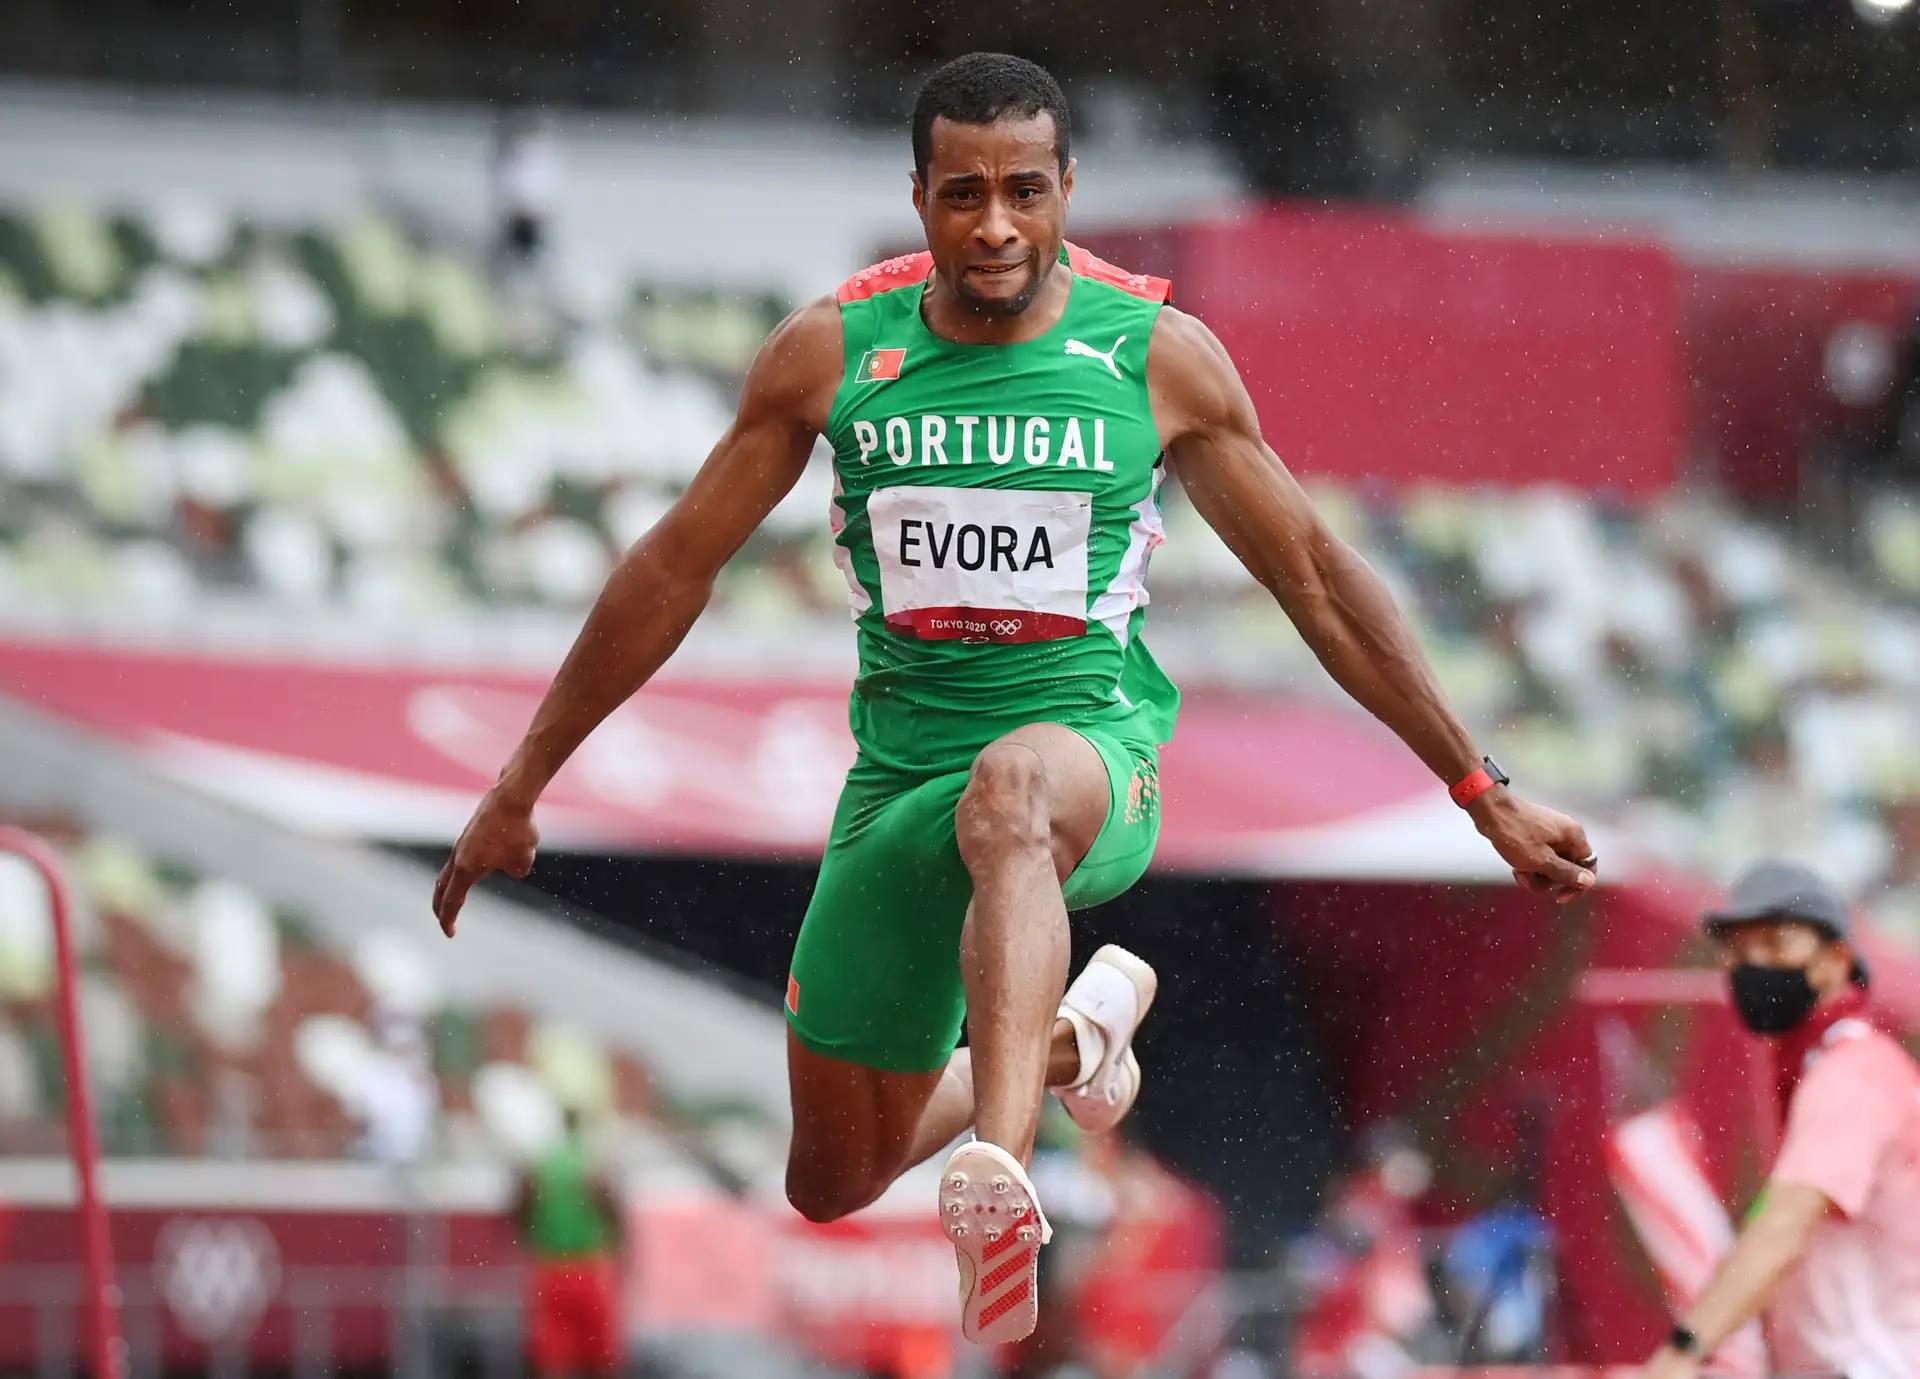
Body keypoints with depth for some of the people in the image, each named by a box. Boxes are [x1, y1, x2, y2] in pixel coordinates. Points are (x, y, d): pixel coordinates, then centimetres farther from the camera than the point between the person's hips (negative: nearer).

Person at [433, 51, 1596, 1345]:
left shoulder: (1161, 358, -3)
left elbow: (1317, 579, 4)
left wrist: (1487, 795, 5)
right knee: (835, 1181, 10)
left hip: (1093, 748, -4)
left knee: (1012, 788, -43)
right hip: (901, 776, 4)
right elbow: (676, 570, 8)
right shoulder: (830, 355, -1)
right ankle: (1071, 1035, 40)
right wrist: (519, 790, 9)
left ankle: (998, 1174, -61)